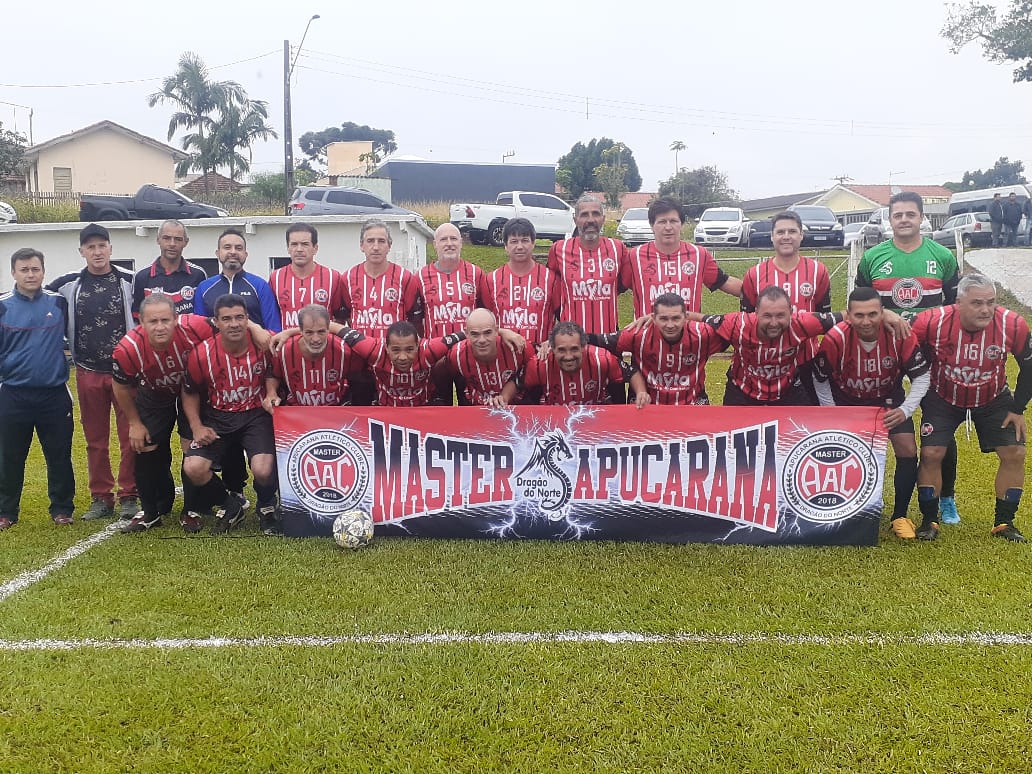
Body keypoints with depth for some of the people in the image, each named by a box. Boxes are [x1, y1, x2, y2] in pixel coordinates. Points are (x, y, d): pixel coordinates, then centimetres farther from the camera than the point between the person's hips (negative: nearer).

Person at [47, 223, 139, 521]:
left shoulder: (129, 281, 0)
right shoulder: (68, 284, 4)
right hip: (88, 372, 2)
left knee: (130, 436, 0)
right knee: (95, 439, 7)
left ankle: (129, 496, 9)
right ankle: (101, 497, 16)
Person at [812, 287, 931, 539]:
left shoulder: (901, 335, -28)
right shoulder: (835, 339, -30)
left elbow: (921, 377, -14)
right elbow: (820, 380, -12)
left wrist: (905, 410, -26)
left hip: (888, 399, 1)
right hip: (845, 401, -1)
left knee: (908, 451, -9)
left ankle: (900, 516, 10)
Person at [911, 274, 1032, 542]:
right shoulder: (931, 322, -29)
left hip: (993, 399, 2)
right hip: (943, 398, -2)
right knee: (931, 453, -12)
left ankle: (1004, 522, 11)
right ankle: (929, 521, 6)